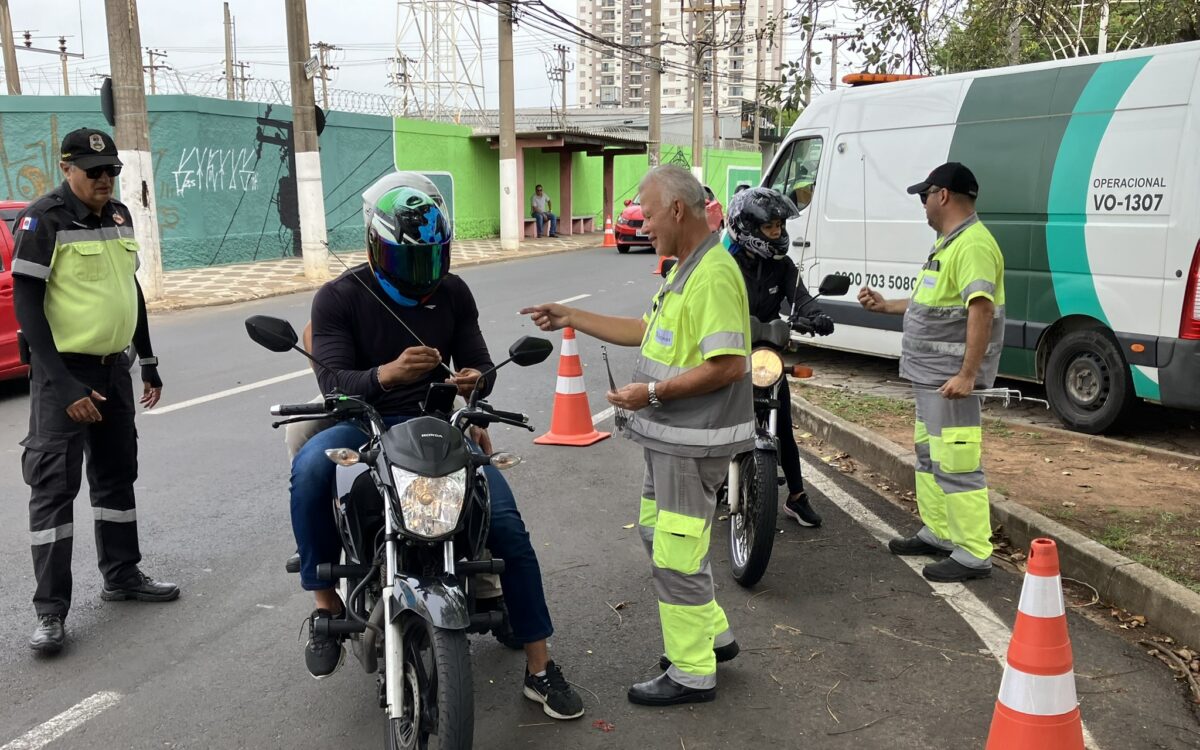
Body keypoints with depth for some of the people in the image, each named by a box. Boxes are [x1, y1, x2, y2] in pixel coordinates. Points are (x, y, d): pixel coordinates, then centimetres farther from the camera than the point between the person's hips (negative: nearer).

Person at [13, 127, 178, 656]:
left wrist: (148, 362, 17)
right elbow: (26, 304, -16)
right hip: (64, 372, -7)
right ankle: (50, 610, 1)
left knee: (117, 475, 15)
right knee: (54, 486, -5)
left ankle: (122, 576, 28)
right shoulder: (43, 219, -12)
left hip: (114, 367, 7)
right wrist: (63, 385, -22)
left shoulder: (119, 216, 9)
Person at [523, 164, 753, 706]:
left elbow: (729, 365, -27)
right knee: (658, 533, 21)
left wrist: (653, 392, -21)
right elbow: (645, 331, 19)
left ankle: (692, 674, 15)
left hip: (693, 440, -11)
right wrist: (571, 318, 16)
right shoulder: (685, 269, 13)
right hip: (669, 436, 11)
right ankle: (713, 635, 35)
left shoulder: (713, 274, -21)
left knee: (677, 556, -1)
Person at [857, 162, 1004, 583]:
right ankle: (937, 533, 32)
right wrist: (884, 306, 28)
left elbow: (981, 310, -27)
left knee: (954, 465, -9)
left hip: (949, 378, -11)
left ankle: (974, 555, -2)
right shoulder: (948, 243, 17)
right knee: (929, 456, 20)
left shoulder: (973, 245, -18)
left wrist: (967, 374, -30)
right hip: (928, 373, 11)